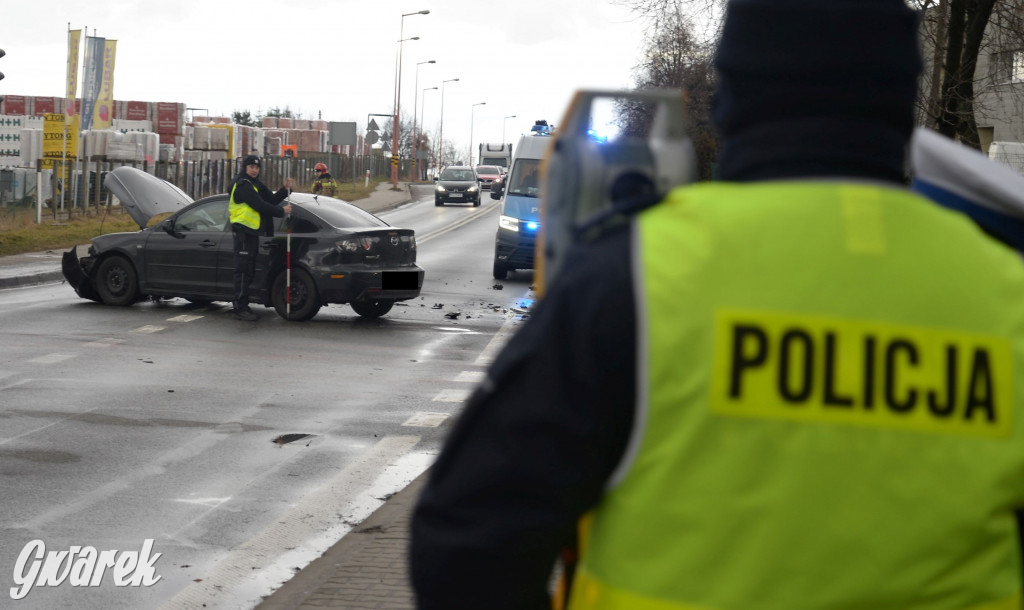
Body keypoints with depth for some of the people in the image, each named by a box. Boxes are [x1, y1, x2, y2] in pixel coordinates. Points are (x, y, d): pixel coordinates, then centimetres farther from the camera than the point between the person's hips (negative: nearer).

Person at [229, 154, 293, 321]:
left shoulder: (255, 184, 21)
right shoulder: (242, 185, -11)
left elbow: (271, 200, 13)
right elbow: (259, 205, -18)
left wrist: (285, 189, -2)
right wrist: (281, 211, -14)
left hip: (251, 231, 10)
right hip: (243, 231, -10)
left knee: (248, 271, 12)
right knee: (243, 270, -10)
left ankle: (242, 305, 18)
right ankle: (240, 308, -10)